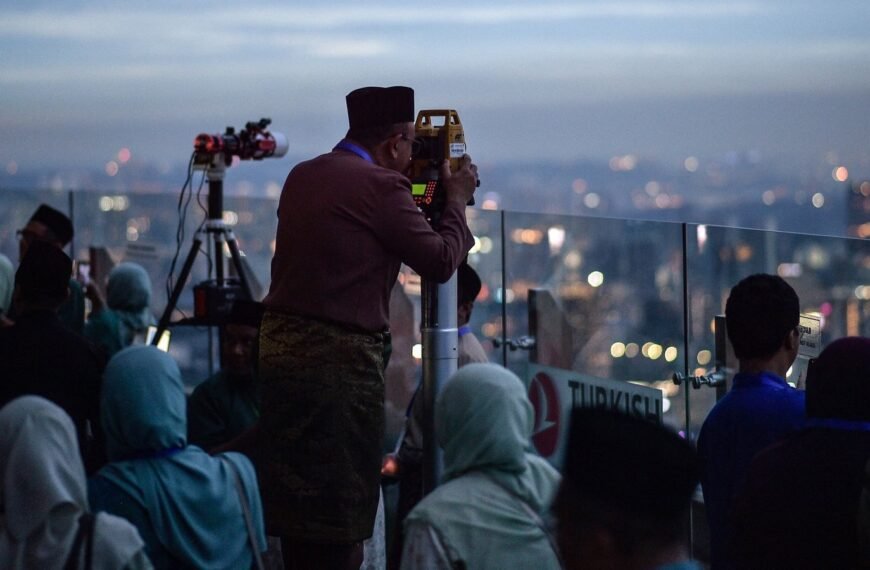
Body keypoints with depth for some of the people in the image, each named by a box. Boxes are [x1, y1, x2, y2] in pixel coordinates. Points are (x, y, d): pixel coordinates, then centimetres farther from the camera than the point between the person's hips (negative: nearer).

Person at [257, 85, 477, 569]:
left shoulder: (302, 176, 11)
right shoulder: (381, 186, -11)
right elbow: (440, 261, -7)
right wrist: (458, 199, 8)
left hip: (280, 343, 8)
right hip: (339, 360, -8)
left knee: (297, 496, 14)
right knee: (343, 506, -2)